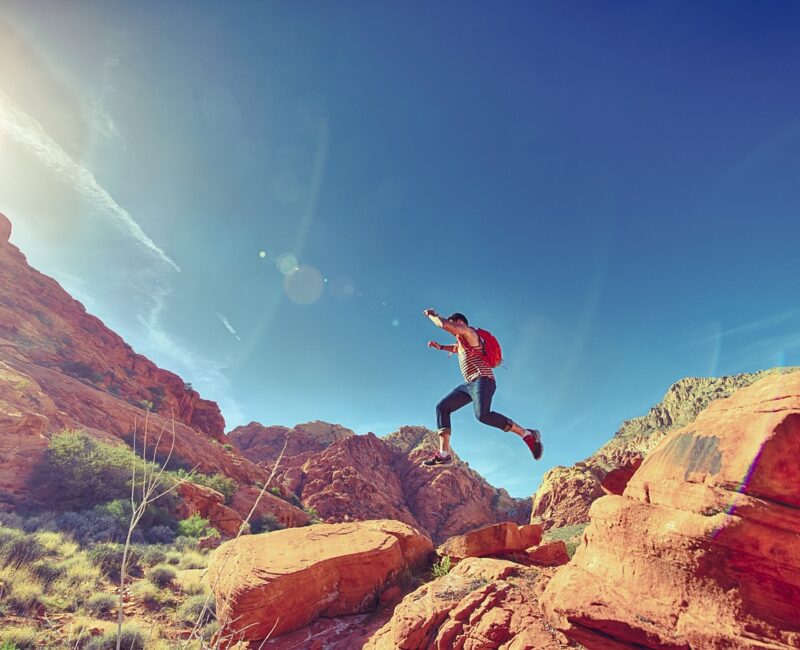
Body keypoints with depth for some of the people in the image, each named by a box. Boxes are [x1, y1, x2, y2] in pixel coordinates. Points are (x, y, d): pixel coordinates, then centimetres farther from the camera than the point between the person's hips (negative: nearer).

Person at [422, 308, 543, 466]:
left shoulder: (469, 332, -1)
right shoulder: (462, 342, 26)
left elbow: (444, 324, -13)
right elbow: (456, 348, 51)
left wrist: (432, 315, 4)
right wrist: (440, 346, 37)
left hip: (482, 380, -10)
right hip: (469, 384, 10)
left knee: (483, 415, -33)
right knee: (442, 407, 1)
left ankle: (527, 434, -20)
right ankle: (443, 454, -7)